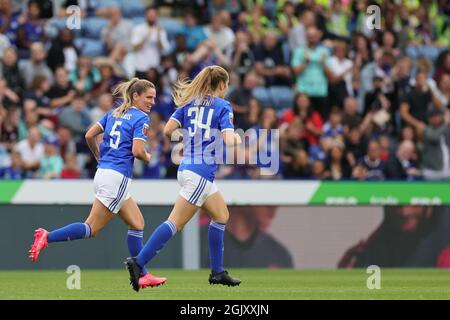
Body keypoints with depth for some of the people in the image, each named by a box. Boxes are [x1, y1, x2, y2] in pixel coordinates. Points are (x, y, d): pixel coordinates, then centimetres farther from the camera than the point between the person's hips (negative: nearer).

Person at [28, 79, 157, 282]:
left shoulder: (114, 113, 15)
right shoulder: (141, 118, -7)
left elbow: (89, 136, 11)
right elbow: (137, 151, -17)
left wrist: (99, 157, 26)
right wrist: (147, 158, 5)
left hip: (103, 172, 9)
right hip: (117, 177, -9)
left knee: (137, 224, 14)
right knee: (92, 229, -6)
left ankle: (141, 275, 12)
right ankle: (46, 237, -13)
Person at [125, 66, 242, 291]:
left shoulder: (189, 103, 10)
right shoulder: (223, 106, -6)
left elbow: (168, 130, 1)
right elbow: (229, 141, -15)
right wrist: (237, 138, 8)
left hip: (187, 168, 8)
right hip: (200, 173, -8)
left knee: (221, 215, 18)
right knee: (175, 223, -10)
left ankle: (217, 272, 19)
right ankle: (138, 263, -16)